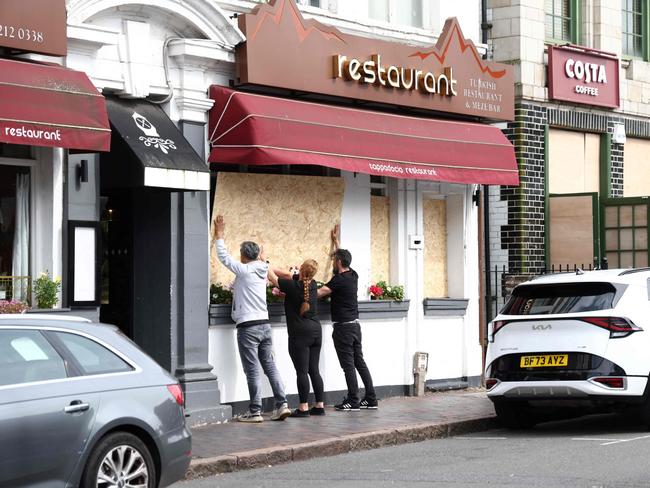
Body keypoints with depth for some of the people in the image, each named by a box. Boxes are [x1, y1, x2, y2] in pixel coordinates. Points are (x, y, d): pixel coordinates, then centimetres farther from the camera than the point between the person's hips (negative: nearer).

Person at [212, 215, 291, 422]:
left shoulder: (244, 270, -10)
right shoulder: (262, 271, 10)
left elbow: (224, 257, -1)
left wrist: (219, 237, 11)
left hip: (248, 326, -7)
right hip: (265, 324, 7)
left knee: (252, 370, -4)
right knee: (270, 366, 10)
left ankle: (255, 412, -2)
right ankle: (282, 404, 6)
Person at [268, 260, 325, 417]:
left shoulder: (292, 286, -12)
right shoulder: (312, 285, 6)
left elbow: (272, 277, -1)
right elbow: (291, 277, 19)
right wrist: (273, 269, 19)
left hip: (300, 333, -6)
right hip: (316, 330, 6)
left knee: (302, 371, -5)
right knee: (314, 370, 10)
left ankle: (304, 407, -6)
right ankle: (319, 405, 11)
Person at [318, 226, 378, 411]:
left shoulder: (339, 280, -15)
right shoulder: (353, 276, 9)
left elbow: (318, 293, -22)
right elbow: (343, 257, 28)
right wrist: (336, 241, 40)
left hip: (343, 327, -8)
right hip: (355, 325, 8)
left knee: (348, 364, -5)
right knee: (359, 362, 10)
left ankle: (353, 401, -4)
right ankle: (371, 399, 10)